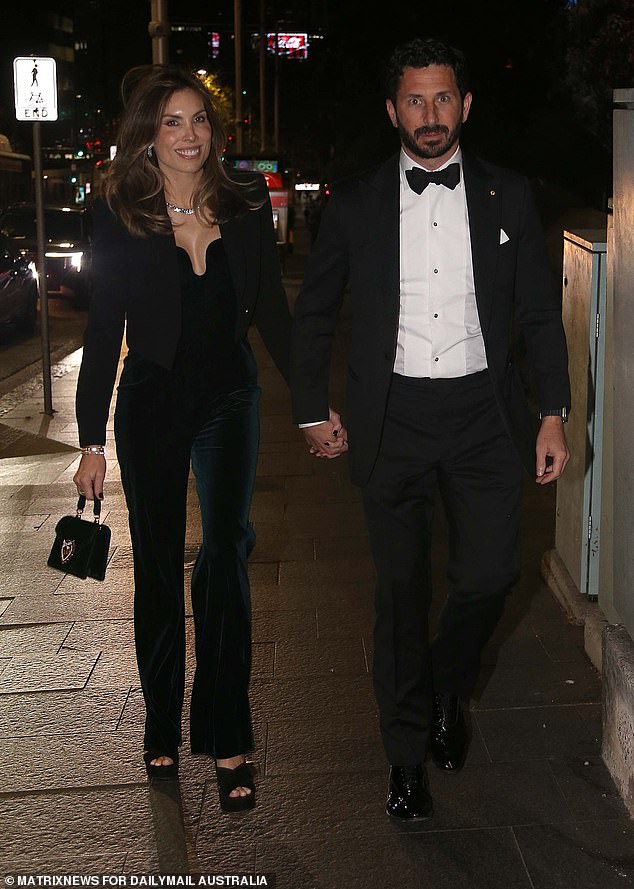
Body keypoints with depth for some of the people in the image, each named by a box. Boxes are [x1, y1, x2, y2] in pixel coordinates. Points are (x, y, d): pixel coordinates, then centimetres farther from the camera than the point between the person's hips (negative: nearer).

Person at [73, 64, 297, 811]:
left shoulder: (245, 205, -1)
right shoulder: (119, 216, -5)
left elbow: (271, 311, 6)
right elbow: (103, 331, -3)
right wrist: (92, 441, -3)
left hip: (229, 399, 1)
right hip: (152, 406, -1)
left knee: (226, 558, -5)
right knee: (158, 568, 9)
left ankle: (226, 739, 5)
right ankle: (162, 728, 26)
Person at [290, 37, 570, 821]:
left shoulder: (508, 196, 4)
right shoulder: (356, 203, 2)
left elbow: (540, 312, 6)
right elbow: (313, 314, 10)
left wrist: (552, 415, 1)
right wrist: (313, 414, 6)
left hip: (484, 415, 1)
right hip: (393, 419, 0)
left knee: (488, 575, 0)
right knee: (401, 590, 5)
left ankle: (448, 692, 33)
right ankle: (407, 754, 22)